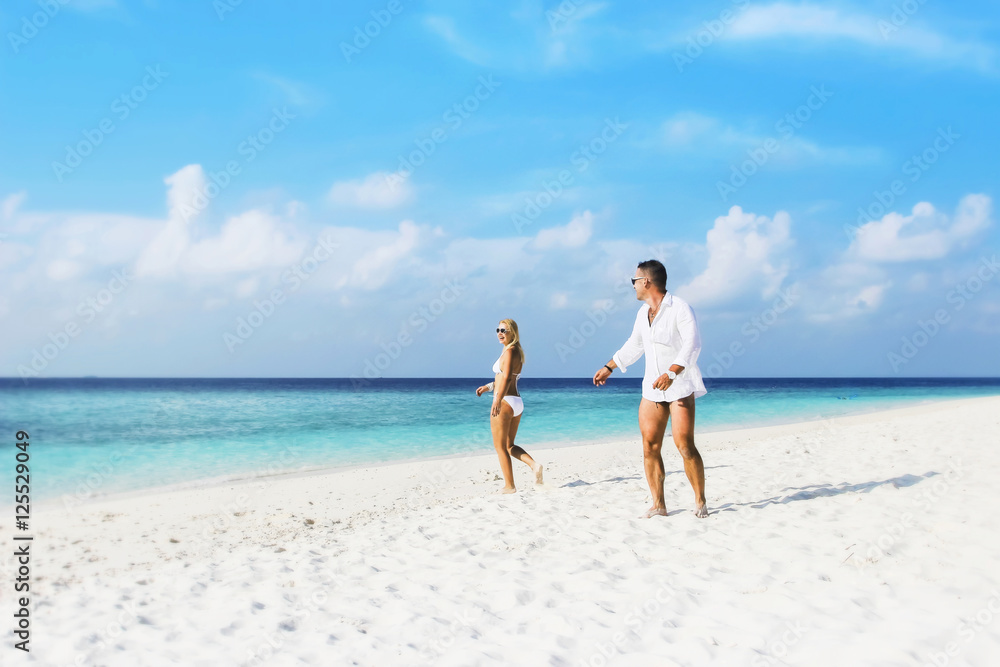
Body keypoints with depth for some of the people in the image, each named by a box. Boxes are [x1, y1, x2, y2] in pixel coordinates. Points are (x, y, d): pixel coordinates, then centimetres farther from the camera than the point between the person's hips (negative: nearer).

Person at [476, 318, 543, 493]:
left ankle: (509, 486, 5)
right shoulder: (518, 352, 16)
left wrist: (498, 400, -36)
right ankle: (534, 464, -3)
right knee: (509, 446, 17)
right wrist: (488, 387, 20)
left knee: (500, 447, 2)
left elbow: (507, 378, -27)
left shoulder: (509, 351, -13)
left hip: (504, 402, -9)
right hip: (517, 402, 9)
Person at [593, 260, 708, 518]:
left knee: (685, 446, -11)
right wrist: (608, 368, 31)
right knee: (649, 446, 0)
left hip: (680, 386, -7)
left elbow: (692, 345, -20)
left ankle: (700, 502, 4)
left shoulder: (679, 308, -10)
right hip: (652, 388, 7)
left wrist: (671, 373, -31)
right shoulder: (643, 312, 13)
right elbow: (634, 346, 27)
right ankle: (658, 505, 6)